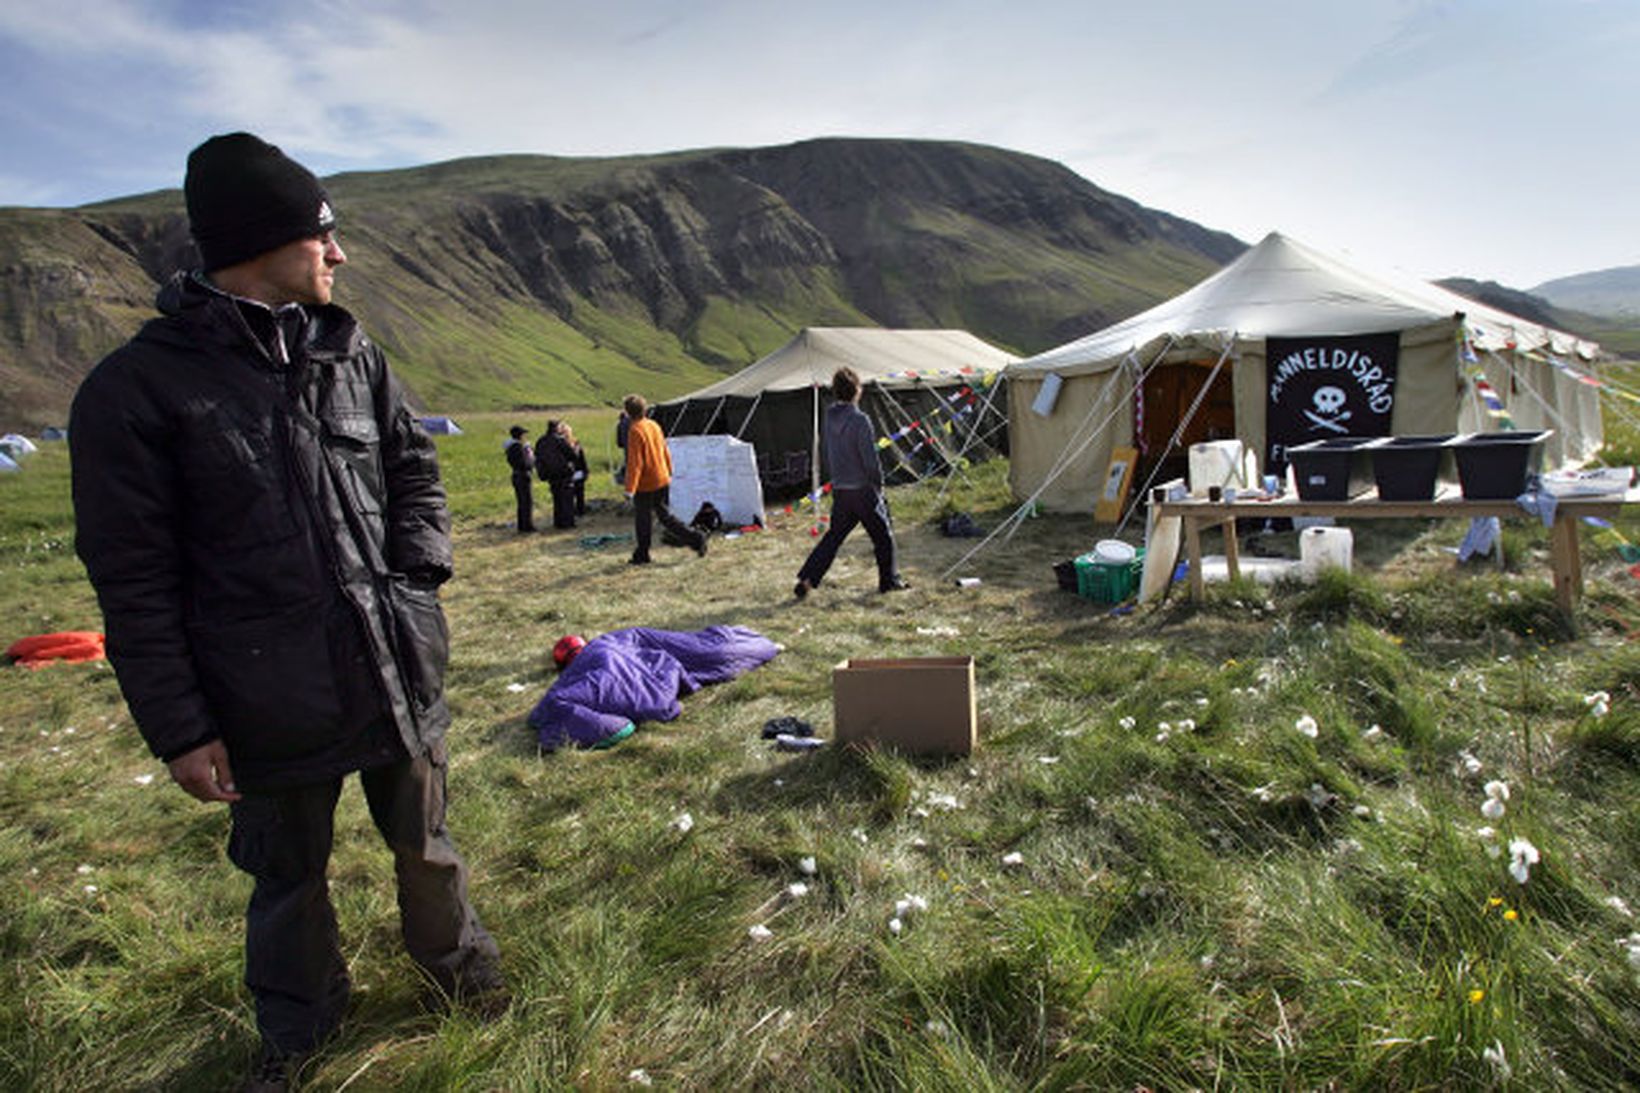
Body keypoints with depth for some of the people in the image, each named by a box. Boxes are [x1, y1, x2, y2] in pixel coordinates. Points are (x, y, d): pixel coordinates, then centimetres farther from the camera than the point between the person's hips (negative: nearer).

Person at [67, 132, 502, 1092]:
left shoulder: (352, 356, 3)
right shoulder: (138, 388, -11)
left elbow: (416, 469, 13)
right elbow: (133, 580, -9)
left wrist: (415, 577, -3)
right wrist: (179, 728, -8)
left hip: (400, 674, 3)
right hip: (272, 706, -3)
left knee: (424, 841, 21)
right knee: (289, 878, 19)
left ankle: (454, 954, 49)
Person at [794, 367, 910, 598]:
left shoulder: (830, 417, 4)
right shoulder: (859, 420, -17)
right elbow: (871, 460, -17)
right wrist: (878, 484, -3)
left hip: (840, 490, 6)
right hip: (863, 490, -6)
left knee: (833, 536, 13)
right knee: (882, 535, 11)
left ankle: (807, 579, 5)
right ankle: (889, 580, 21)